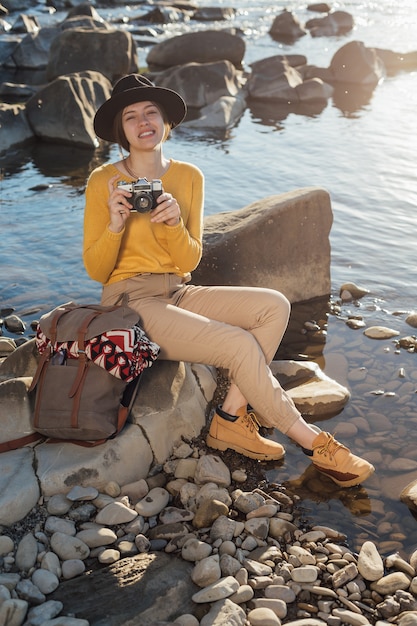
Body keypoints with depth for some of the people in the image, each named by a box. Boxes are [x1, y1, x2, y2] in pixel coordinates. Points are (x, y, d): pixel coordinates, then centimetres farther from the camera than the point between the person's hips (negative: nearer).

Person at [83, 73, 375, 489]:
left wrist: (174, 224, -18)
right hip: (130, 301, -6)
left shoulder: (189, 177, 5)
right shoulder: (103, 182, -7)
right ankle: (311, 440, -7)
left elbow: (189, 261, 2)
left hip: (177, 294, 6)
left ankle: (231, 419, -13)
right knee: (241, 345, -24)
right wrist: (115, 225, -25)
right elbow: (96, 271, -7)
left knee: (274, 306, -15)